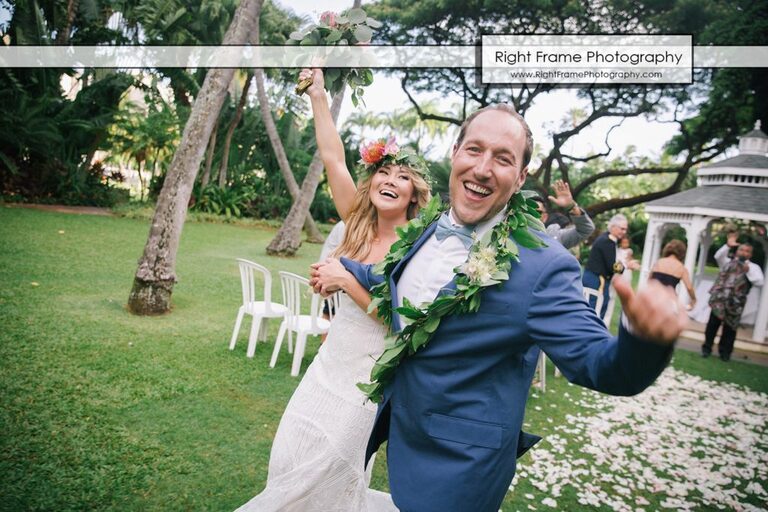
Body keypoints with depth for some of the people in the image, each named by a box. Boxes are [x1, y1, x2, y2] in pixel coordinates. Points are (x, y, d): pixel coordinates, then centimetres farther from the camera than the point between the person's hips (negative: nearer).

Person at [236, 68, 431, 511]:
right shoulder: (359, 224, -1)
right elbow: (333, 158, -4)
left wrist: (346, 280, -22)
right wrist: (318, 94, -5)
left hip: (370, 371, -5)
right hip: (333, 358, 6)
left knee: (327, 466, 8)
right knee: (294, 451, 14)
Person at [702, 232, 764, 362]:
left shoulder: (753, 267, 7)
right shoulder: (728, 262, 9)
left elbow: (759, 282, -8)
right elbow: (718, 256, -12)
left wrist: (748, 271, -17)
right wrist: (728, 246, -22)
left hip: (735, 303, 0)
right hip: (719, 299, 1)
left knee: (730, 329, 6)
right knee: (713, 324, 4)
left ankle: (725, 351, 21)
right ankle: (707, 347, 16)